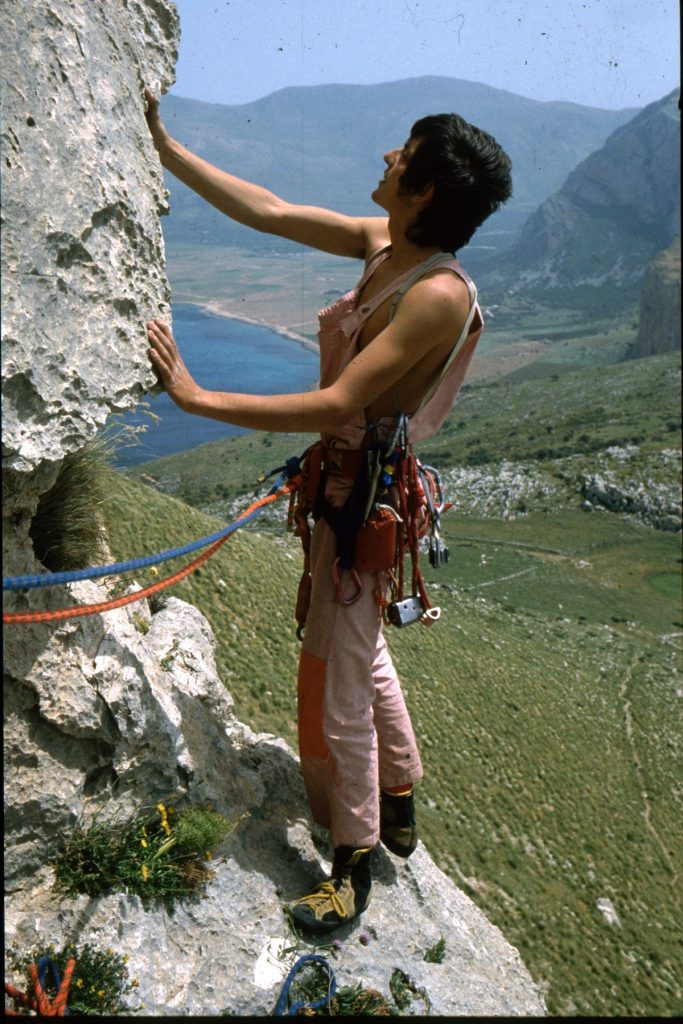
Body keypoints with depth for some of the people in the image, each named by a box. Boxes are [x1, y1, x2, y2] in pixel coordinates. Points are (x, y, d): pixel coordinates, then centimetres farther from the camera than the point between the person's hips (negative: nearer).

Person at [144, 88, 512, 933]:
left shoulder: (438, 295, -25)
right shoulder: (380, 244, 1)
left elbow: (337, 405, -30)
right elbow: (268, 213, 7)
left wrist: (197, 397, -29)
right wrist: (165, 150, 10)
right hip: (341, 475, 10)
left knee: (339, 681, 3)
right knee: (360, 650, 24)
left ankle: (353, 864, 26)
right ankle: (400, 807, 46)